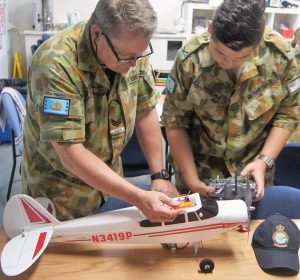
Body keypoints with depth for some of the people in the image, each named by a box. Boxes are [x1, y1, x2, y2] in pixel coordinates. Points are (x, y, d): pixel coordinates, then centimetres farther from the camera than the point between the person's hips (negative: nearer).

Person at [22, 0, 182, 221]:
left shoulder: (132, 48, -12)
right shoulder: (56, 65, -29)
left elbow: (145, 112, -3)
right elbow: (71, 154, -31)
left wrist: (159, 175, -7)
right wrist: (140, 198, -34)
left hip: (109, 177, 5)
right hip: (60, 191, -5)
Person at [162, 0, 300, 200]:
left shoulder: (281, 55, -16)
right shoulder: (190, 58, -20)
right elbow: (175, 120, -13)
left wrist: (264, 161, -14)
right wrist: (190, 178, -16)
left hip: (251, 169, 1)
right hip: (199, 167, -1)